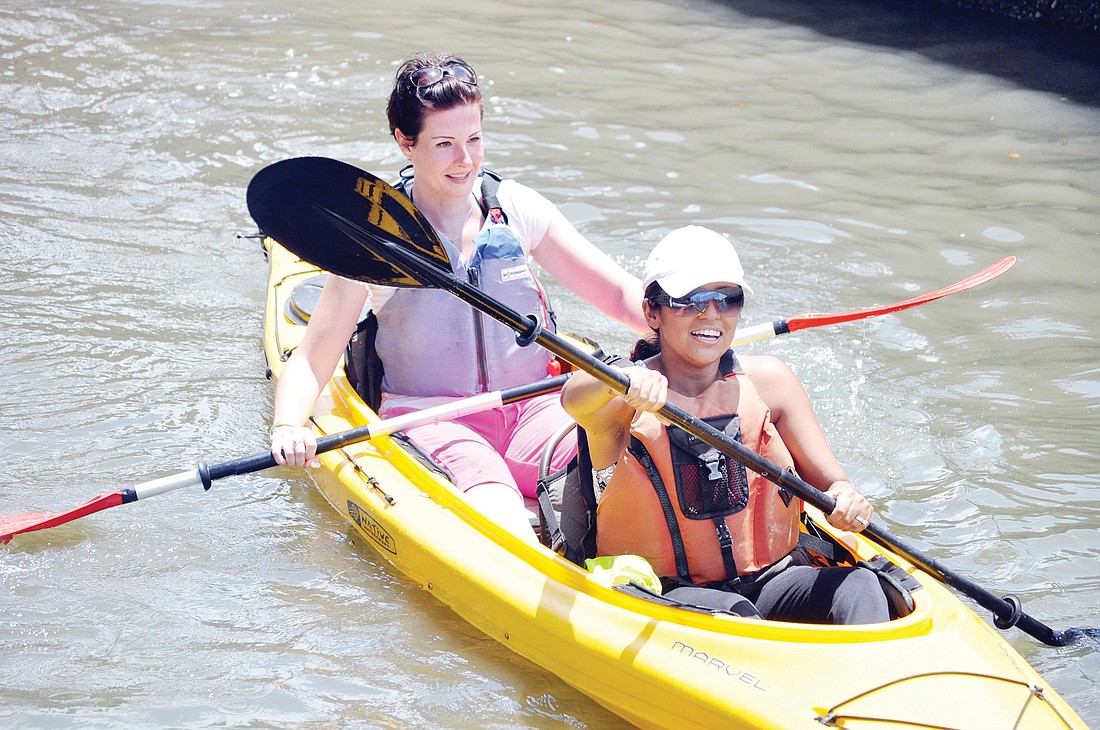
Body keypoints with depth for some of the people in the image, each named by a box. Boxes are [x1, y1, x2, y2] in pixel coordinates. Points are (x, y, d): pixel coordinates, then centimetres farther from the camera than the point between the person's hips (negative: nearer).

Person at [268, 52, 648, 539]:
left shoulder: (516, 209, 6)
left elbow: (616, 292, 11)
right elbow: (311, 361, -2)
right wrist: (287, 428, -22)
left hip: (531, 408, 4)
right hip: (427, 420, -4)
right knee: (488, 493, -37)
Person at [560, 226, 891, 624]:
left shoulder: (768, 379, 1)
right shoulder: (628, 397, -8)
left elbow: (827, 480, 1)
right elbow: (574, 400, -33)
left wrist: (846, 500, -25)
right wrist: (625, 382, -56)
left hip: (766, 581, 3)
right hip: (655, 594, -3)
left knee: (857, 584, -26)